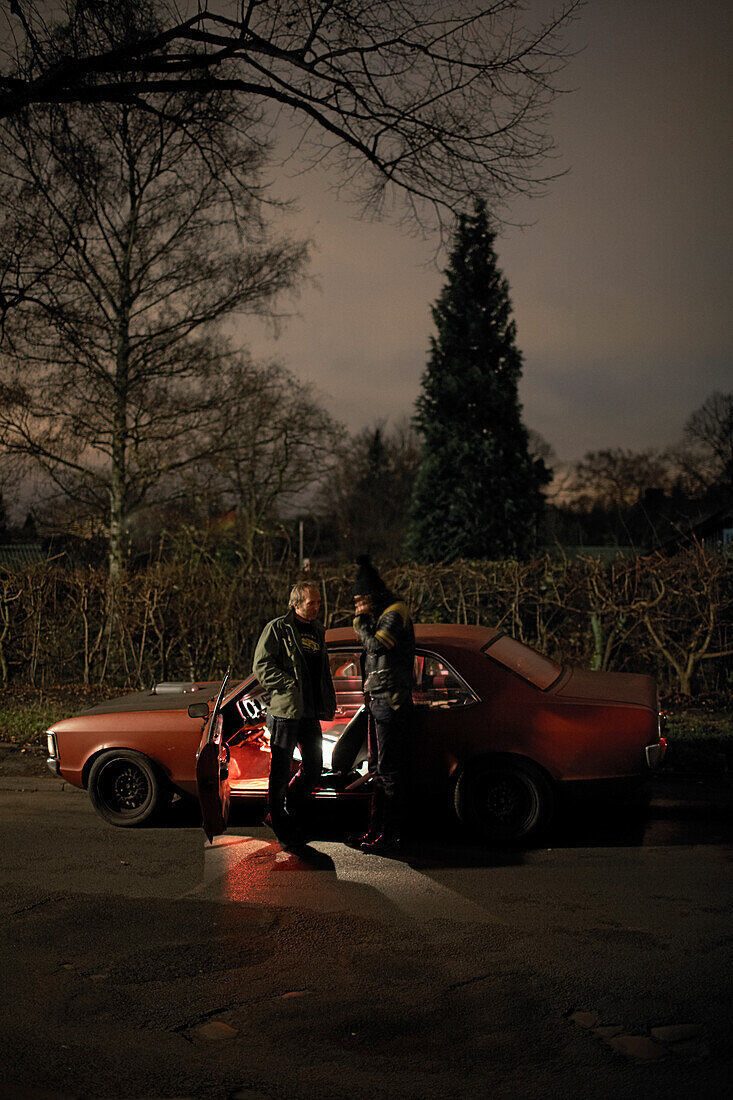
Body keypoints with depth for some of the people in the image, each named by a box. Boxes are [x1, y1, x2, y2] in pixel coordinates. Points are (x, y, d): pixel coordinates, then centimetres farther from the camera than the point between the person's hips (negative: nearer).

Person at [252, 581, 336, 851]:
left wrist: (328, 702, 14)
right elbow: (261, 666, -11)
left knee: (314, 768, 10)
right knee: (280, 772, 1)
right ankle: (283, 831, 11)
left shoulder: (318, 632, 18)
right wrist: (292, 685, -17)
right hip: (284, 710, -7)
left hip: (311, 713, 7)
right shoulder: (277, 628, -4)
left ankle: (290, 811, 31)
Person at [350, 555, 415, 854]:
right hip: (376, 700, 10)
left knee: (387, 769, -8)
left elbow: (377, 645, -24)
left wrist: (361, 622, -13)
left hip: (391, 701, -10)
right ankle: (376, 829, 20)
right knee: (377, 768, 13)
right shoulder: (379, 616, 18)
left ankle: (390, 835, -4)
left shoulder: (395, 614, -11)